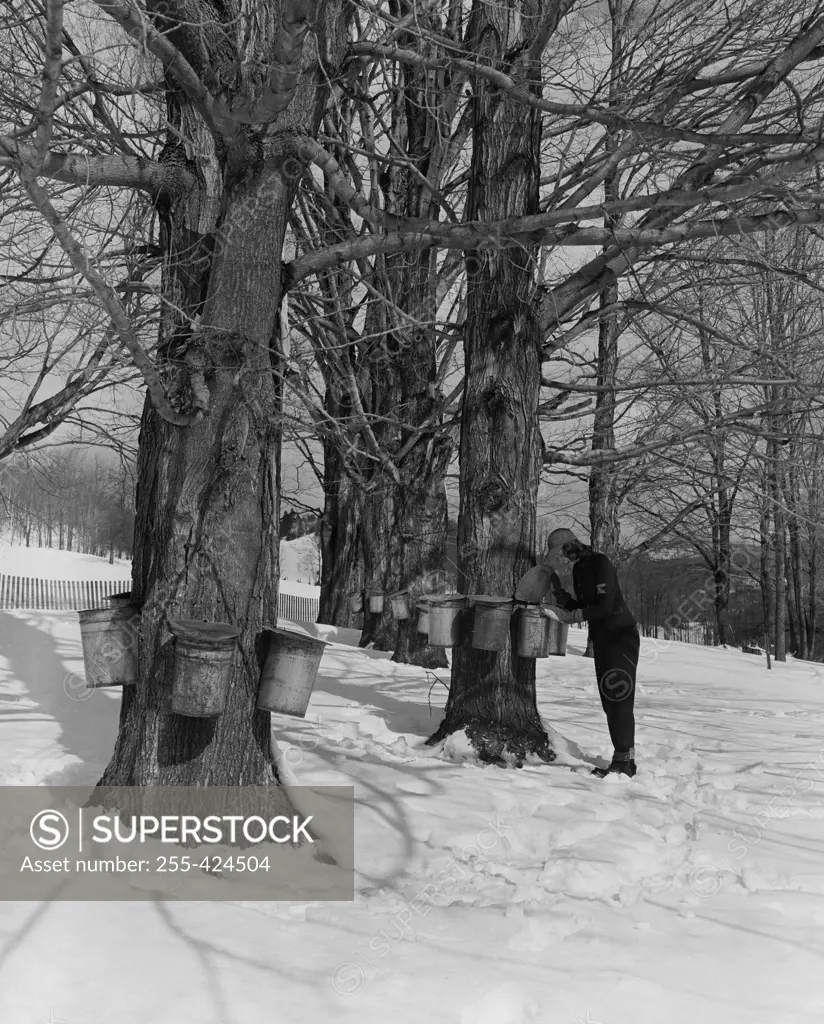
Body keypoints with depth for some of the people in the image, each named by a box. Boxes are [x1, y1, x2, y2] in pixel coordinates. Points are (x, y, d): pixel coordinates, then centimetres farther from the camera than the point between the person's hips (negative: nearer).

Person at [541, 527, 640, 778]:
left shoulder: (600, 563, -15)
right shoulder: (578, 569, 11)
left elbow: (605, 606, -23)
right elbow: (582, 607, 11)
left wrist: (568, 615, -24)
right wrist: (558, 592, 0)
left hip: (623, 635, -9)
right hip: (602, 638, 9)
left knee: (619, 697, -12)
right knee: (609, 700, 7)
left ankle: (624, 760, -10)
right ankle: (624, 758, 11)